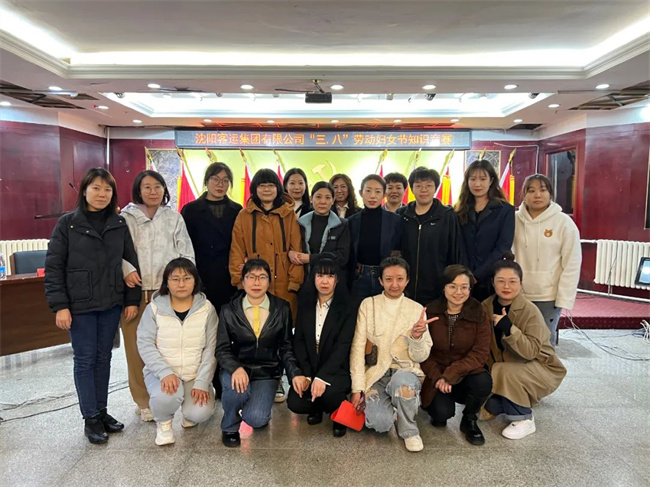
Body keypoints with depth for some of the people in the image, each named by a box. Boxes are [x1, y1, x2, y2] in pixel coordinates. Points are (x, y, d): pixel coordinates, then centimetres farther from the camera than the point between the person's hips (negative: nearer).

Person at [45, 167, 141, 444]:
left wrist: (132, 299, 2)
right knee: (85, 359, 5)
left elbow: (131, 262, 6)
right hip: (80, 305, -3)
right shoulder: (67, 223, -4)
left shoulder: (119, 224, 3)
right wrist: (60, 306, -11)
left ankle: (101, 411, 26)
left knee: (104, 357, 12)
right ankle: (90, 418, 17)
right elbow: (53, 267, -5)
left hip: (111, 304, 3)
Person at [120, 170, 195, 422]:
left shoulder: (174, 217, 14)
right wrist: (126, 269, -20)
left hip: (167, 288, 1)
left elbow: (186, 251, 9)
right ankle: (144, 402, 17)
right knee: (138, 346, 2)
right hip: (136, 289, -1)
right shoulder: (126, 217, 9)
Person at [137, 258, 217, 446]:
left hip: (196, 375, 1)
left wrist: (202, 383, -14)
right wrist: (165, 372, -24)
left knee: (201, 413, -21)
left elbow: (211, 349, -6)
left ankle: (189, 413, 19)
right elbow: (145, 344, -10)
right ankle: (163, 422, 5)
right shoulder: (154, 307, -6)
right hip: (162, 373, -1)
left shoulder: (207, 309, -5)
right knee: (166, 395, -33)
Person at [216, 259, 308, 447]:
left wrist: (295, 373, -14)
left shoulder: (282, 309, -1)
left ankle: (258, 408, 19)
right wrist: (236, 368, -24)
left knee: (255, 419, -21)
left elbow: (286, 347, 3)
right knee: (237, 388, -33)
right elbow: (222, 349, -3)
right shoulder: (229, 310, -2)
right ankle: (229, 427, 1)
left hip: (266, 372, 0)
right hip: (236, 369, 0)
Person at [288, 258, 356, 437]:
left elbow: (342, 347, -15)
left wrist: (322, 377, -26)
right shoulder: (305, 305, 4)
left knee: (328, 392, -32)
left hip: (336, 369, -3)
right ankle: (317, 407, 16)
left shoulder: (347, 309, -7)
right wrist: (307, 375, -14)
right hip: (309, 368, 3)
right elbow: (298, 341, 0)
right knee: (294, 403, -20)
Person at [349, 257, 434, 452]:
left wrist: (417, 337, -21)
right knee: (379, 422, -26)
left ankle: (408, 430, -5)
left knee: (402, 381, -36)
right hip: (375, 373, 0)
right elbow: (357, 348, -2)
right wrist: (357, 387, -9)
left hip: (406, 371, 0)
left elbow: (420, 357, 1)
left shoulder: (417, 309, 3)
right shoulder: (368, 304, 1)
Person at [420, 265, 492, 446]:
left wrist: (451, 374, -22)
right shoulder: (430, 312, -5)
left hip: (466, 375, 1)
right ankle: (439, 411, 14)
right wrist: (438, 377, -20)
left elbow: (480, 354, -12)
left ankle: (469, 420, 0)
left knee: (483, 382, -31)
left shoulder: (479, 315, -5)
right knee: (442, 412, -26)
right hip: (435, 376, -1)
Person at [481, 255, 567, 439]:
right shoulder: (487, 306, -9)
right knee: (488, 407, -10)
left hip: (540, 368, -5)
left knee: (507, 373, -34)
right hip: (505, 367, 5)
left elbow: (532, 351, -31)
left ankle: (524, 419, -11)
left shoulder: (530, 311, -24)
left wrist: (508, 327, -40)